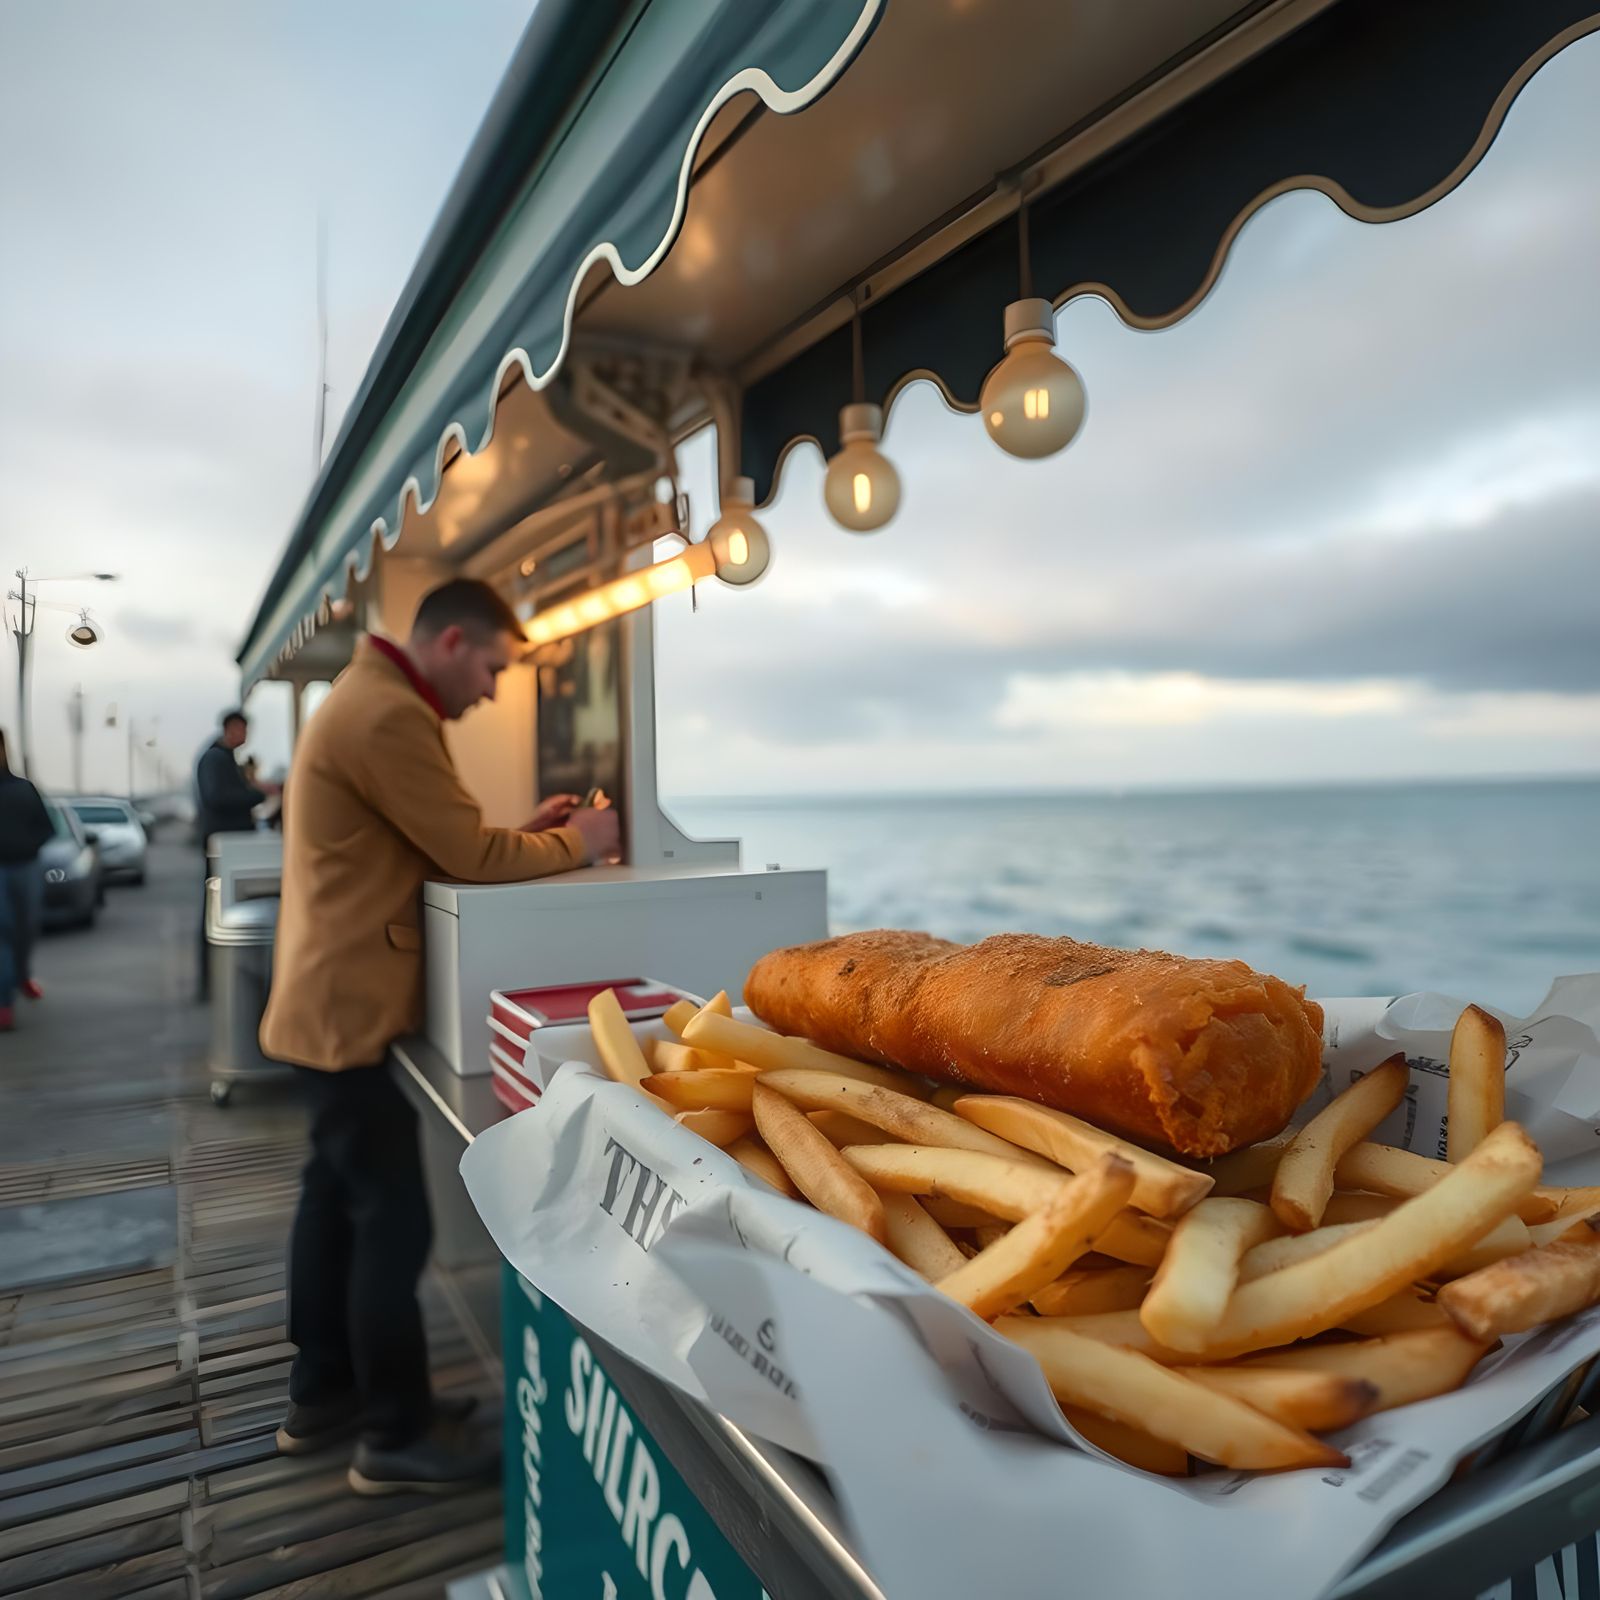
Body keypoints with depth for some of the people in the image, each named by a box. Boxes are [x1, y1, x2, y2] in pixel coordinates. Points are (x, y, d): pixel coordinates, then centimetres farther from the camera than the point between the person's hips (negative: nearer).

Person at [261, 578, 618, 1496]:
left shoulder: (372, 699, 14)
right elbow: (469, 856, -21)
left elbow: (439, 847, 13)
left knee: (338, 1200, 19)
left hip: (333, 1001, 11)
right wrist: (574, 844, -7)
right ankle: (398, 1438, 14)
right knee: (394, 1224, -1)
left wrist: (529, 832, 2)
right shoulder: (389, 715, -21)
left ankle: (323, 1394, 34)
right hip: (353, 1009, -11)